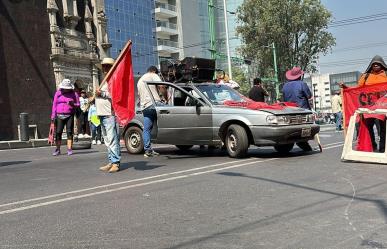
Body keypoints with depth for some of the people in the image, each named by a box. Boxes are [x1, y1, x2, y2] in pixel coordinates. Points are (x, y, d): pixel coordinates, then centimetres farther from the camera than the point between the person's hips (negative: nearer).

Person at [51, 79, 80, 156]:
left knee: (69, 132, -5)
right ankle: (58, 149, 9)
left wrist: (73, 104, -15)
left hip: (70, 115, -1)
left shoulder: (74, 94, 7)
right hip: (59, 115, 1)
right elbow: (54, 104, 10)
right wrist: (53, 115, 5)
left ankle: (69, 149, -1)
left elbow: (78, 104, 8)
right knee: (58, 132, -2)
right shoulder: (58, 93, 10)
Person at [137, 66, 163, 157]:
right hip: (155, 104, -6)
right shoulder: (153, 76, 6)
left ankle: (148, 150, 0)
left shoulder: (139, 80, 29)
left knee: (146, 129, 2)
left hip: (144, 107, 6)